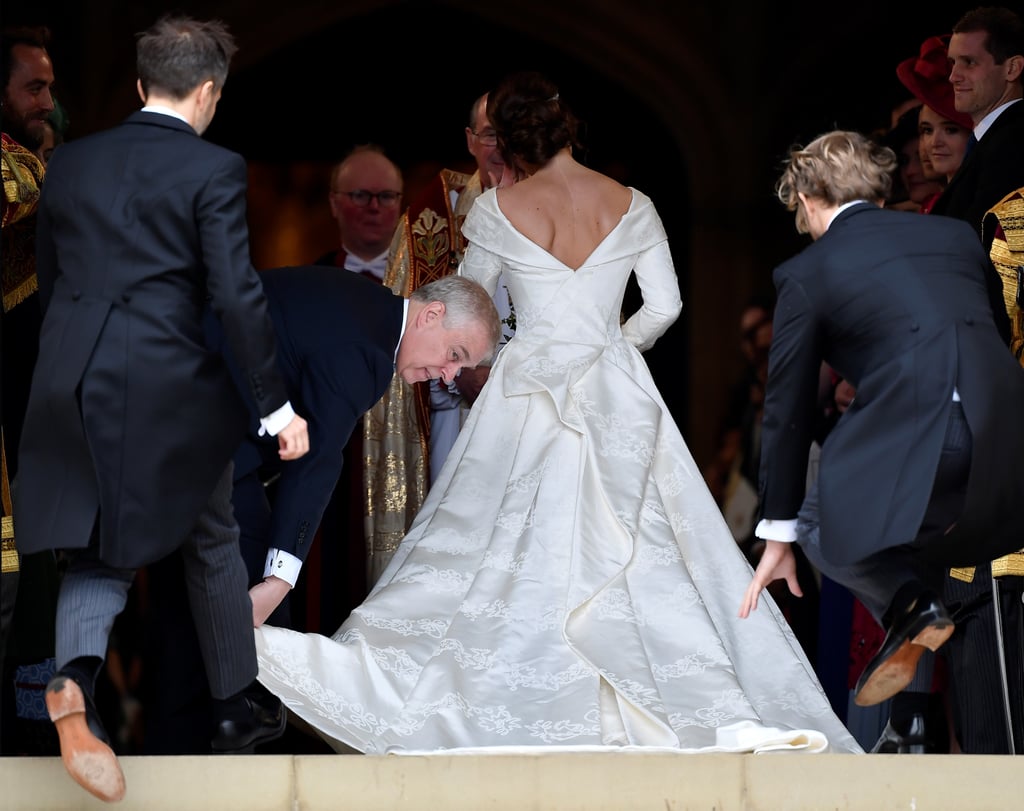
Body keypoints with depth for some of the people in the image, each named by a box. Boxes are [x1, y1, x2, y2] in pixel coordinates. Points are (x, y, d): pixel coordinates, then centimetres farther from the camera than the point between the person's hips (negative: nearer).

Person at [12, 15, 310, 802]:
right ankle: (240, 705, 27)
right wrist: (277, 404, -6)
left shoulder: (71, 162, 9)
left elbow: (48, 279, 15)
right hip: (171, 385, -3)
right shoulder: (214, 170, -7)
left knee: (100, 547, 11)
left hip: (71, 384, 3)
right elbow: (237, 293, -12)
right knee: (212, 541, 17)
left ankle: (76, 676, -18)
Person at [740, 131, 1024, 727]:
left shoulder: (807, 274, 10)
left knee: (820, 525, 21)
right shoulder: (956, 235, 22)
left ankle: (912, 609, -4)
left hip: (909, 436, -5)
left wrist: (779, 538, 22)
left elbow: (788, 410, 14)